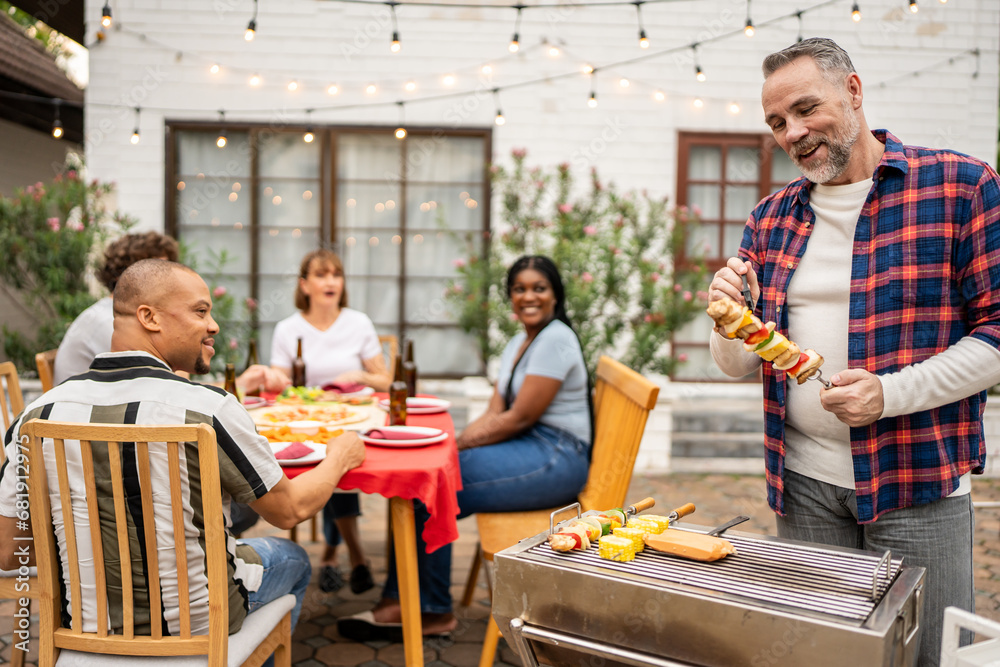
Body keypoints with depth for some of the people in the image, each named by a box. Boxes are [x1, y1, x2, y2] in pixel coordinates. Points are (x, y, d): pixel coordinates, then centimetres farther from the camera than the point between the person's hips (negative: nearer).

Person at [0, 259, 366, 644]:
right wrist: (340, 458, 7)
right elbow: (290, 511, -12)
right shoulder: (207, 409, -26)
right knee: (292, 558, 26)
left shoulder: (40, 411, -13)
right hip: (197, 622, -4)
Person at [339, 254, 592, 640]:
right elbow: (493, 414, 11)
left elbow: (519, 418, -17)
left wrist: (460, 445, -12)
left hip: (554, 459, -9)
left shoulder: (555, 340, -12)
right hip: (528, 449, 9)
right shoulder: (518, 344, 17)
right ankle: (402, 603, -7)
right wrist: (454, 442, -6)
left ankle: (433, 611, -4)